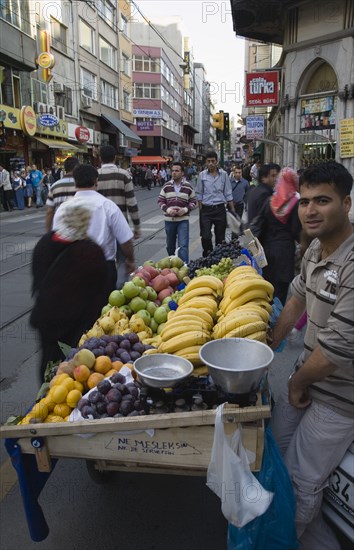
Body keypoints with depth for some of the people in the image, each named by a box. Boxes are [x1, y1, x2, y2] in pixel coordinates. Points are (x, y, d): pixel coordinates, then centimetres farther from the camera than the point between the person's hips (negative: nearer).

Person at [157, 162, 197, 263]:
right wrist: (168, 209, -13)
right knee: (170, 245, 15)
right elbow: (160, 201, 5)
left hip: (183, 220, -2)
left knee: (183, 245, -9)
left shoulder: (188, 187, -1)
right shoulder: (166, 186, 2)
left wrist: (185, 209, -14)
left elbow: (193, 202, 4)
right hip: (169, 220, 2)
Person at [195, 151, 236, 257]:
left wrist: (232, 210, 3)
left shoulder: (223, 174, 1)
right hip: (206, 209, 0)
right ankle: (207, 257, 12)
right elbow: (199, 194, 5)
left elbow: (228, 194, 5)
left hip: (220, 209, 1)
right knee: (205, 236, -7)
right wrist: (200, 210, 0)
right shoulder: (202, 175, 0)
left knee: (220, 236, 8)